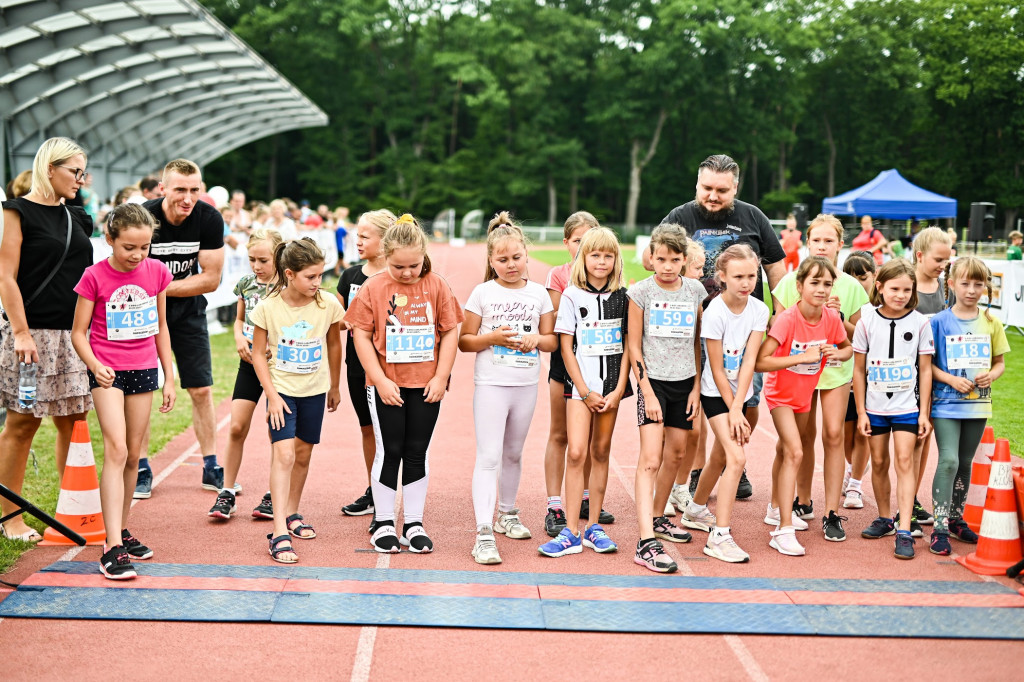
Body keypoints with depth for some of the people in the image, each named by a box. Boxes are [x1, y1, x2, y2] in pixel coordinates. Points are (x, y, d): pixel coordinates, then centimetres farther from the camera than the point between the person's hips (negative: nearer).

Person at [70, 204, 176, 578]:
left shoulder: (156, 272, 1)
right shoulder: (94, 276, -10)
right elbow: (79, 332, -5)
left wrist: (169, 377, 11)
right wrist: (94, 366, -22)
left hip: (144, 370, 4)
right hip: (108, 371, -4)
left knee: (133, 455, 10)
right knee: (116, 449, -16)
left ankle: (122, 530, 25)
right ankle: (113, 547, -18)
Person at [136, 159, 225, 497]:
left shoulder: (209, 219, -17)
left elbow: (210, 279, -15)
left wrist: (160, 288, -20)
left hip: (188, 309, 2)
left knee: (202, 390, 4)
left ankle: (211, 469, 14)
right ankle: (141, 471, 11)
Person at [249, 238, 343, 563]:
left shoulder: (328, 305, -9)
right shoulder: (268, 308, -15)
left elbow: (334, 345, 7)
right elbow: (258, 354, -6)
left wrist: (334, 387, 16)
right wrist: (272, 396, -12)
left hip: (314, 390, 3)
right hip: (282, 389, -3)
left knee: (303, 454, 14)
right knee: (283, 455, -15)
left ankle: (292, 513, 35)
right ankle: (280, 533, -17)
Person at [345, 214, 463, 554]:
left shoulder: (437, 286, -1)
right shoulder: (373, 288, -5)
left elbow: (450, 332, 1)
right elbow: (362, 335, -5)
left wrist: (441, 377, -6)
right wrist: (380, 380, -11)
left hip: (426, 385, 1)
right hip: (386, 386, -1)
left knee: (417, 452, 8)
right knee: (389, 452, 4)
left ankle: (415, 523, 17)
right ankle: (384, 524, 16)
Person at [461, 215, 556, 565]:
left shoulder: (539, 294, 5)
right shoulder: (483, 293, -3)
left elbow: (552, 339, 10)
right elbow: (463, 341, -1)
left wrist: (536, 339, -12)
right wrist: (492, 338, -19)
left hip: (526, 384, 3)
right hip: (491, 384, -3)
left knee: (513, 454, 17)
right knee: (489, 457, -10)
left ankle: (507, 514, 36)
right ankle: (484, 534, -14)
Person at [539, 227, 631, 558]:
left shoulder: (623, 297, 5)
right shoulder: (572, 296, -1)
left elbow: (628, 345, 6)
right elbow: (566, 347, -2)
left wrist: (618, 390, -3)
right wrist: (585, 392, -7)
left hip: (612, 384, 2)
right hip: (579, 384, -2)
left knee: (600, 451, 8)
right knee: (576, 452, -10)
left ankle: (593, 526, 16)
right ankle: (571, 532, -6)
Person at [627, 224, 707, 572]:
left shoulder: (696, 290, 3)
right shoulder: (641, 292, -6)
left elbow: (698, 342, 10)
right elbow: (634, 346, -6)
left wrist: (697, 387, 5)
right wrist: (647, 393, -12)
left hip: (684, 382, 5)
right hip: (653, 380, -4)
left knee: (676, 454, 14)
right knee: (650, 458, -14)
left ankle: (658, 518, 35)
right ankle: (646, 542, -20)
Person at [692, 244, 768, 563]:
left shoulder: (758, 310, -8)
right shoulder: (715, 312, -20)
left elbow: (749, 361, -11)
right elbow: (717, 369, -16)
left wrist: (737, 408, -17)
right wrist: (732, 410, -15)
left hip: (739, 392, 6)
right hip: (716, 393, -5)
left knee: (720, 457, 20)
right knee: (736, 458, -18)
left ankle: (696, 510, 44)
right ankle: (719, 536, -16)